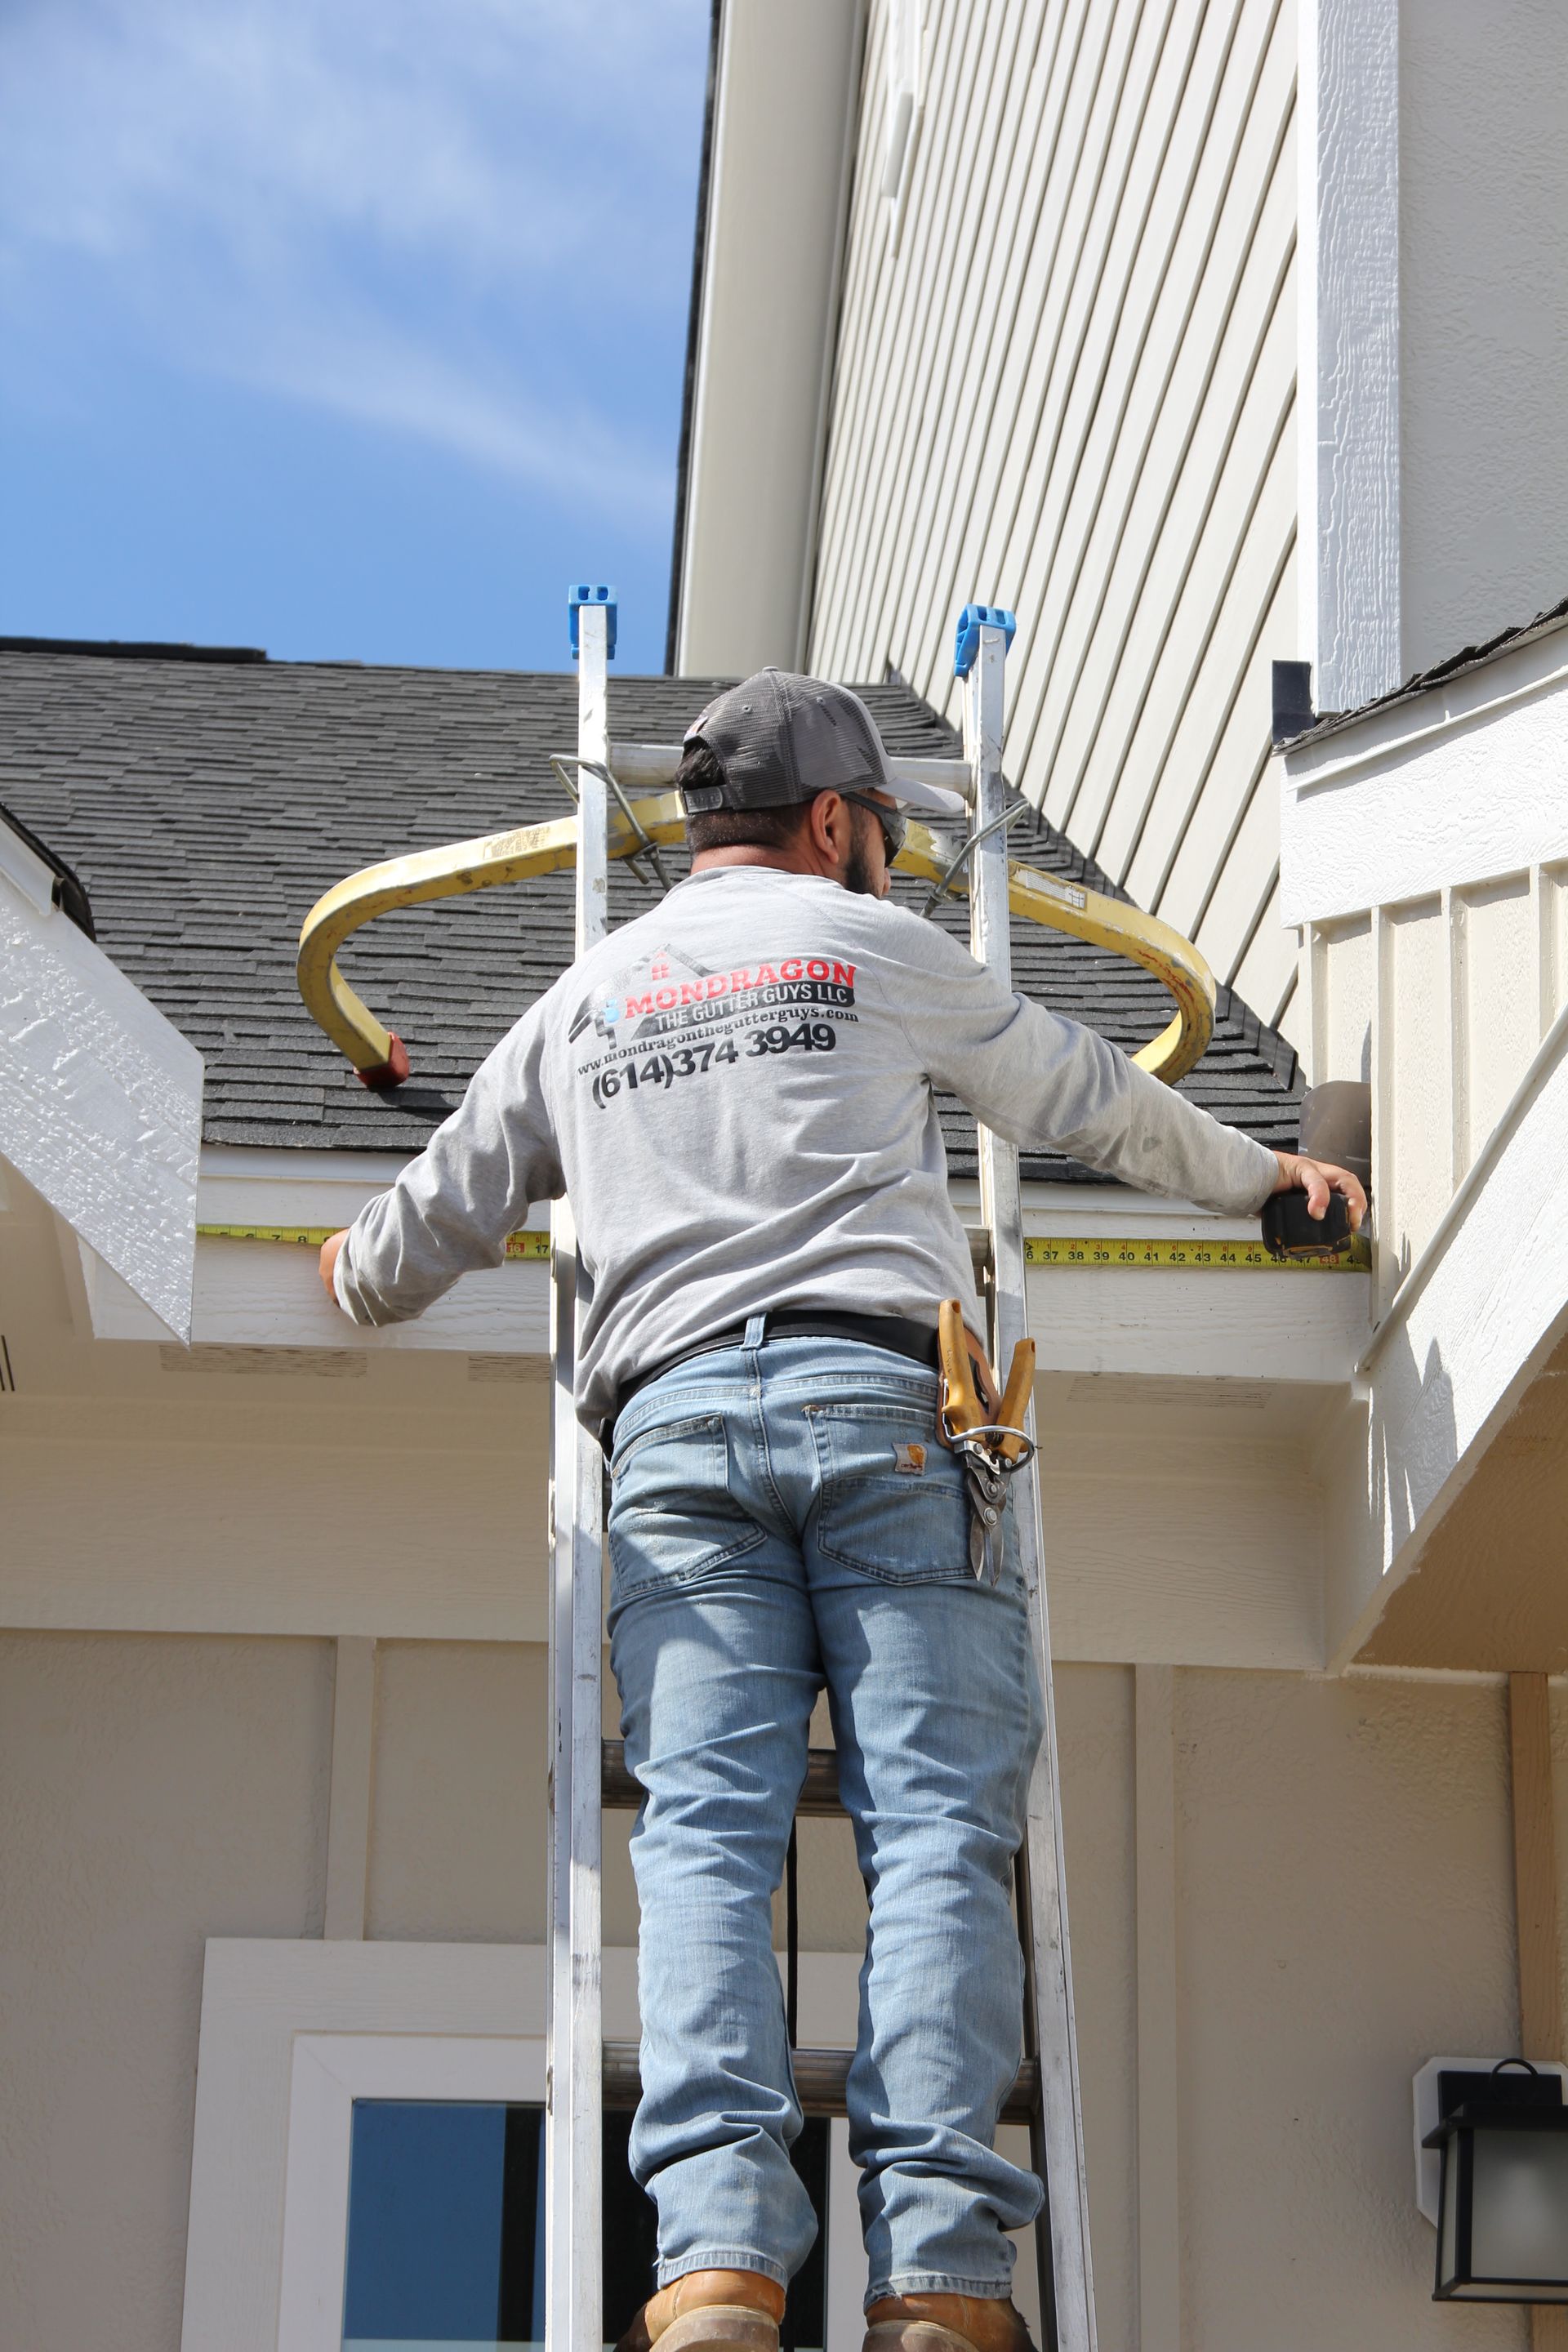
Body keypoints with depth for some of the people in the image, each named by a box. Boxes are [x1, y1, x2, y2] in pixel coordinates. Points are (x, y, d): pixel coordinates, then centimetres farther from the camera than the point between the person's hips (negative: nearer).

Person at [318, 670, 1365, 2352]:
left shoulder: (585, 997, 24)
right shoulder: (875, 946, 16)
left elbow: (435, 1220, 29)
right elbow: (1093, 1102, 26)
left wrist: (361, 1272, 53)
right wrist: (1261, 1174, 43)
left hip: (673, 1424, 3)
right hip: (880, 1393, -3)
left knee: (705, 1830, -8)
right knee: (935, 1831, -8)